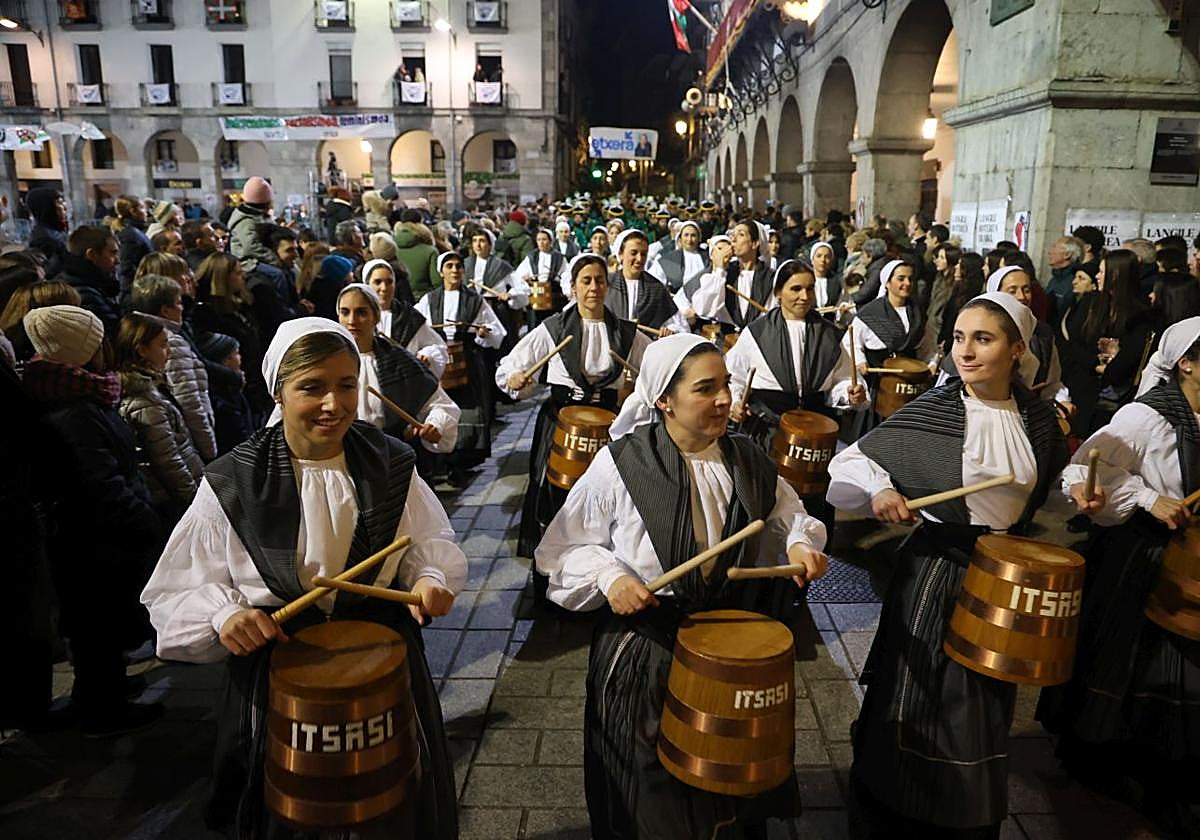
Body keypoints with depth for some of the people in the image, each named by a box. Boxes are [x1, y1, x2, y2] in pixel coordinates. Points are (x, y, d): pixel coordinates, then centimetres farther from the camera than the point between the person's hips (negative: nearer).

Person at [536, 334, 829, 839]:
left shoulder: (745, 461, -4)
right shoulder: (621, 464, -17)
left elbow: (789, 513, 12)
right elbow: (563, 548, -8)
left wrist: (800, 542, -8)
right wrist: (609, 575, -24)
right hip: (642, 652, -3)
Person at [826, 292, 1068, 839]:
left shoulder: (1037, 417, -1)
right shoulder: (931, 411, -13)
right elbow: (854, 458, -9)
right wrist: (879, 489, -25)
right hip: (935, 571, -4)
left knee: (985, 708, 18)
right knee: (918, 704, 7)